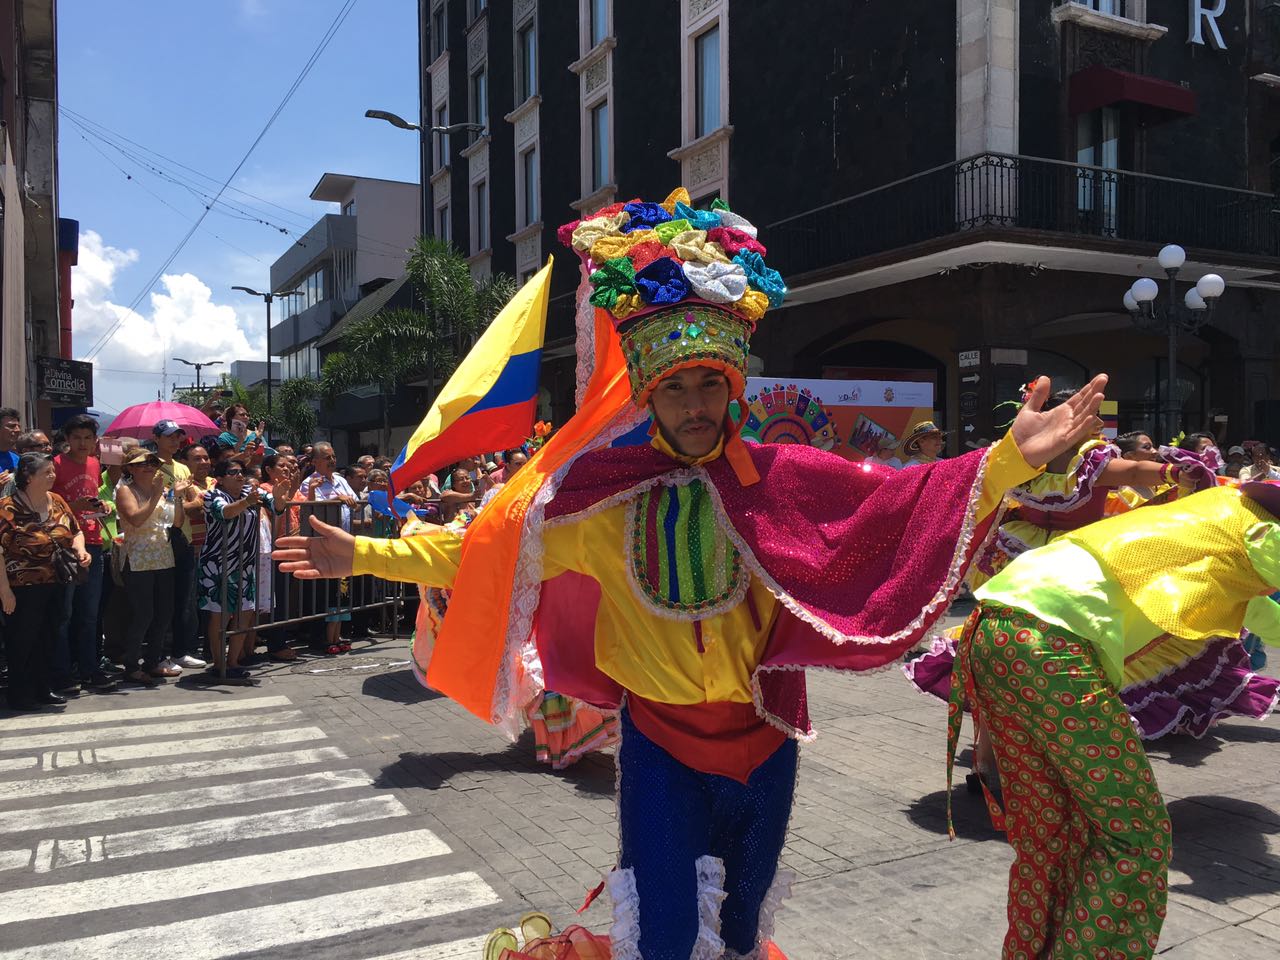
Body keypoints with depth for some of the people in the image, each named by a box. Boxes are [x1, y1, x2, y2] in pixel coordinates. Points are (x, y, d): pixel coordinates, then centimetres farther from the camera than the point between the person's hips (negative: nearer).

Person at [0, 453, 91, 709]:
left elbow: (75, 532, 16)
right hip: (24, 589, -6)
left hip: (57, 584, 6)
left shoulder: (57, 501, 5)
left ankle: (42, 690, 27)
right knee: (22, 642, 4)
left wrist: (80, 550, -5)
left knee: (46, 639, 15)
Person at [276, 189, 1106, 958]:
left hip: (760, 736, 2)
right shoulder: (598, 490, -10)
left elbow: (905, 502, -15)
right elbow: (482, 550, -3)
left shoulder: (782, 479, -11)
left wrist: (1010, 459, -27)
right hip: (660, 743, -1)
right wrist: (366, 555, -2)